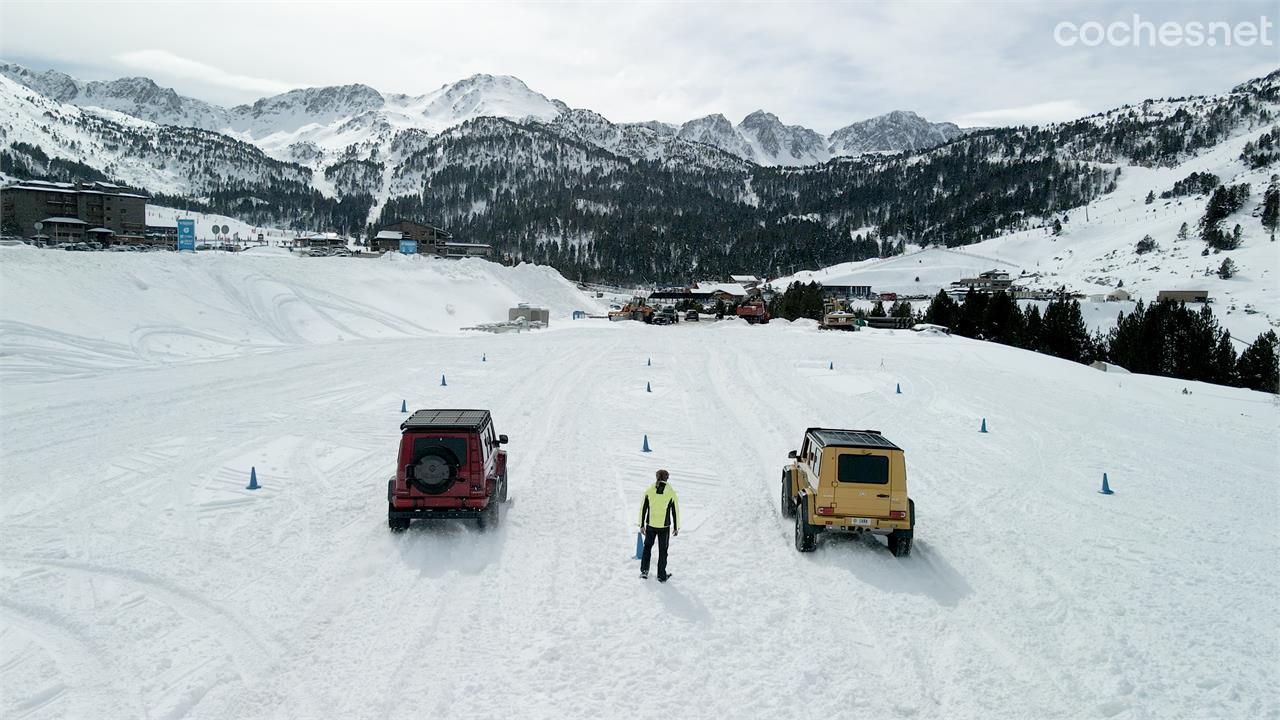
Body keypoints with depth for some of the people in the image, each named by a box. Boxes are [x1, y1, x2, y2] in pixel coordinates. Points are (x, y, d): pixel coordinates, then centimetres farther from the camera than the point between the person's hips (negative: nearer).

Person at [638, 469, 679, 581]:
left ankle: (644, 570, 16)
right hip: (664, 526, -1)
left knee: (647, 546, 22)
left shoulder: (649, 491, -5)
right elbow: (675, 511, -2)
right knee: (662, 550, 12)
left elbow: (643, 509, -1)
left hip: (650, 525, 1)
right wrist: (676, 527, 8)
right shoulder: (671, 492, -7)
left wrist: (642, 525, 8)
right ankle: (661, 576, 18)